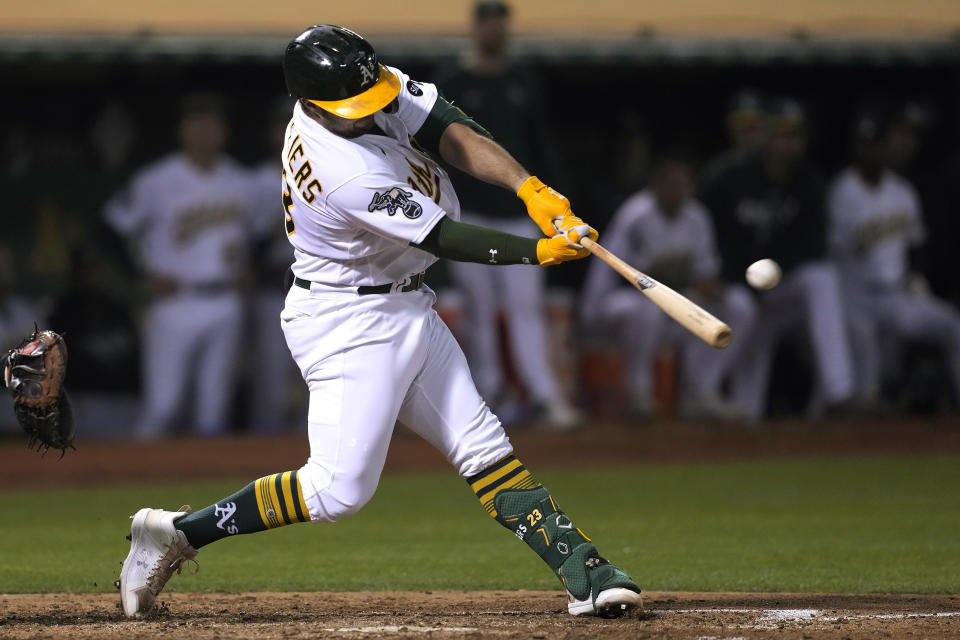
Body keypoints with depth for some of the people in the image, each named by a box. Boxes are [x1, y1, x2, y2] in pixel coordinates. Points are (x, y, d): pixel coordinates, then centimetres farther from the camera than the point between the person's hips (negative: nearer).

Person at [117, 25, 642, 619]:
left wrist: (532, 189, -27)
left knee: (483, 447, 6)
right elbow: (443, 238, -24)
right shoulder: (348, 174, -30)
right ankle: (178, 533, -3)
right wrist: (542, 252, -20)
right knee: (341, 486, -12)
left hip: (407, 311, 9)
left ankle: (582, 570, 4)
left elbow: (453, 132, -13)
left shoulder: (371, 86, -7)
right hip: (350, 322, -9)